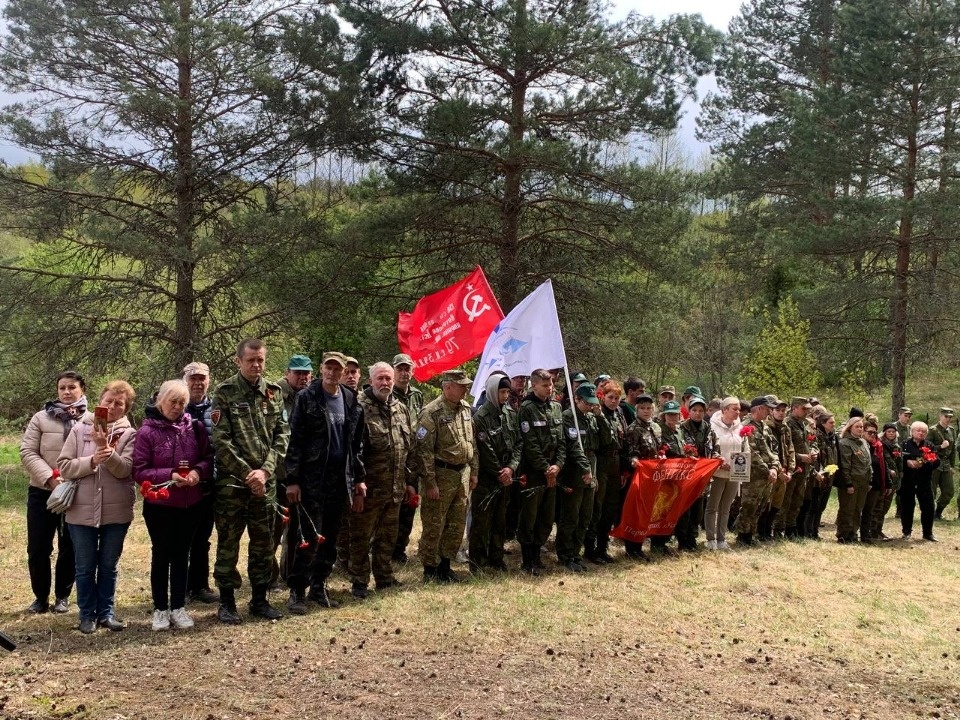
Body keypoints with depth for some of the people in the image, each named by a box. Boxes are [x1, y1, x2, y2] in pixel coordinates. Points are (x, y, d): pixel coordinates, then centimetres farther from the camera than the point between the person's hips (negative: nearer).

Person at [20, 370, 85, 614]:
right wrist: (50, 477, -17)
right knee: (37, 548, 4)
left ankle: (62, 596, 24)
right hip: (42, 492, 1)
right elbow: (27, 452, -4)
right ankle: (41, 597, 21)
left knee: (69, 548, 8)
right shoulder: (41, 418, 2)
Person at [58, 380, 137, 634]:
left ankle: (106, 612, 24)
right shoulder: (80, 429, 1)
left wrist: (107, 450, -29)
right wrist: (92, 460, -19)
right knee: (85, 566, 9)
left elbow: (125, 470, -13)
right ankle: (87, 613, 22)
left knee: (109, 565, 12)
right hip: (82, 509, 0)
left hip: (116, 511, 0)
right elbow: (64, 467, -4)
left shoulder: (129, 434, -1)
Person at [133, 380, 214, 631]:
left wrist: (199, 471, -17)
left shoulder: (195, 427, -2)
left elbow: (209, 457, 4)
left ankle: (178, 607, 21)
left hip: (190, 504, 2)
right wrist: (169, 476, -23)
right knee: (161, 555, 10)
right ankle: (161, 609, 21)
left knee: (181, 554, 12)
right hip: (159, 505, -2)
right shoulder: (147, 432, -10)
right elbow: (139, 471, -12)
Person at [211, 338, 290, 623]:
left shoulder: (274, 393, 7)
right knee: (228, 542, 4)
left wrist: (265, 471, -9)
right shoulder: (225, 393, -4)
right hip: (231, 481, -4)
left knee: (264, 543, 10)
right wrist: (247, 473, -13)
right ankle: (226, 602, 15)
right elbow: (221, 440, -10)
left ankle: (260, 599, 22)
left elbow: (282, 435, 3)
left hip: (266, 481, 4)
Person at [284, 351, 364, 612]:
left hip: (340, 479, 5)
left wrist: (359, 478, 12)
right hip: (312, 479, -5)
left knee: (330, 537, 10)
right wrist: (292, 480, -12)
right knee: (310, 537, -6)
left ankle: (319, 586, 22)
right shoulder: (306, 398, -5)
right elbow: (295, 441, -8)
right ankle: (297, 591, 4)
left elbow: (357, 443, 15)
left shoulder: (352, 402, 9)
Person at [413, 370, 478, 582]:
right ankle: (430, 570, 13)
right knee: (434, 526, 1)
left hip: (462, 473, 8)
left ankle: (445, 565, 26)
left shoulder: (466, 408, 9)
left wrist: (474, 471, 14)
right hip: (441, 474, -7)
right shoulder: (432, 412, -15)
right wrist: (430, 482, -18)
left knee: (457, 524, 13)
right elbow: (424, 450, -17)